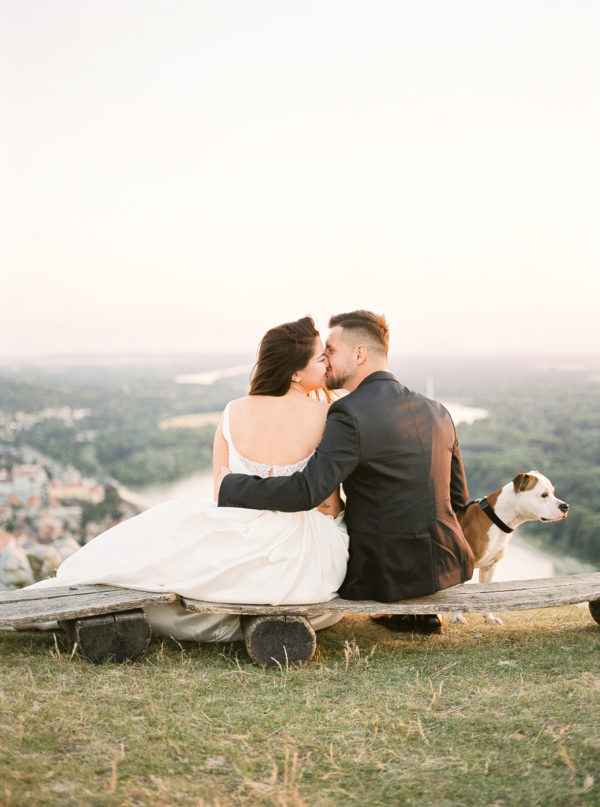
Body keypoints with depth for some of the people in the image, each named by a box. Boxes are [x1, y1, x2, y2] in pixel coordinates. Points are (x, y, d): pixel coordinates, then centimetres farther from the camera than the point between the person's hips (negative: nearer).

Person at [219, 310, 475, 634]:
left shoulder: (349, 415, -18)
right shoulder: (437, 411, 4)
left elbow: (305, 492, -27)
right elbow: (458, 495, 11)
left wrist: (233, 485, -13)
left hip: (383, 576, -5)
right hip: (449, 567, 6)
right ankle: (419, 609, 29)